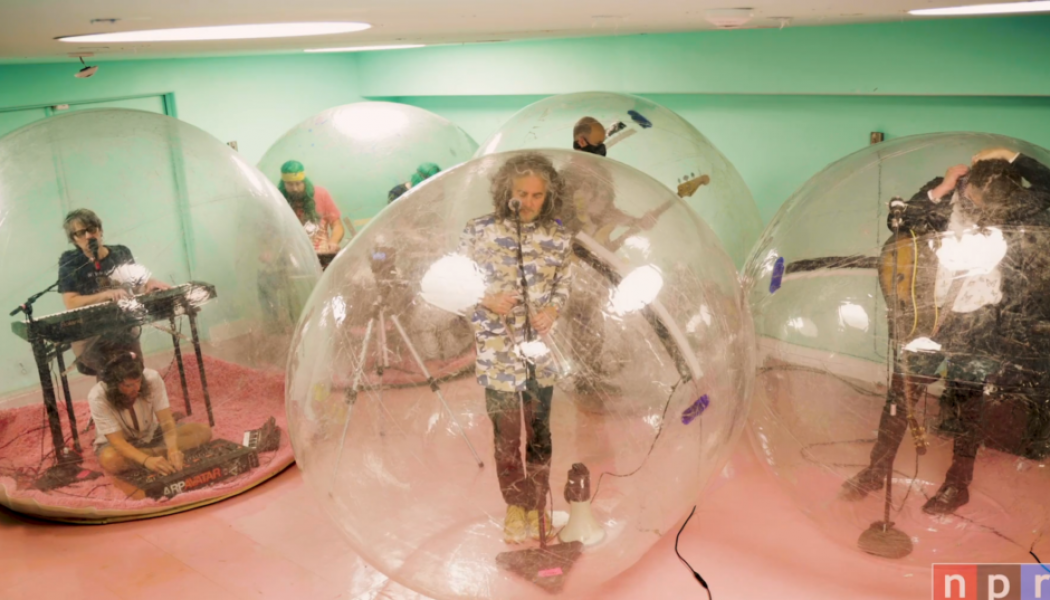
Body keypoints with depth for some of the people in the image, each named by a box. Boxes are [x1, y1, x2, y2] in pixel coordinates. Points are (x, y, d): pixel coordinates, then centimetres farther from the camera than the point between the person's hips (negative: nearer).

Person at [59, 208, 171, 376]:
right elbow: (70, 303, -13)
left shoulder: (121, 254, 4)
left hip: (125, 330, 3)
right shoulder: (70, 262, -4)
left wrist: (150, 284, -17)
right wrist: (106, 295, -25)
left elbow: (139, 287, 7)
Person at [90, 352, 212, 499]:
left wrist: (173, 449, -45)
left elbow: (166, 421, -26)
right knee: (109, 460, -40)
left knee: (203, 431, -18)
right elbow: (117, 441, -32)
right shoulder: (98, 397, -29)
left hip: (151, 436, 3)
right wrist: (147, 460, -49)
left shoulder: (152, 378, -25)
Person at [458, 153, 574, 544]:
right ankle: (515, 506, 25)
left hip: (542, 349, 2)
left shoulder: (558, 237, 2)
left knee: (539, 432, 11)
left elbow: (565, 287, 9)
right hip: (498, 351, -1)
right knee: (506, 433, 6)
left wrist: (552, 309, -10)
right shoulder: (479, 231, -4)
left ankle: (537, 505, 27)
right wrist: (488, 301, -16)